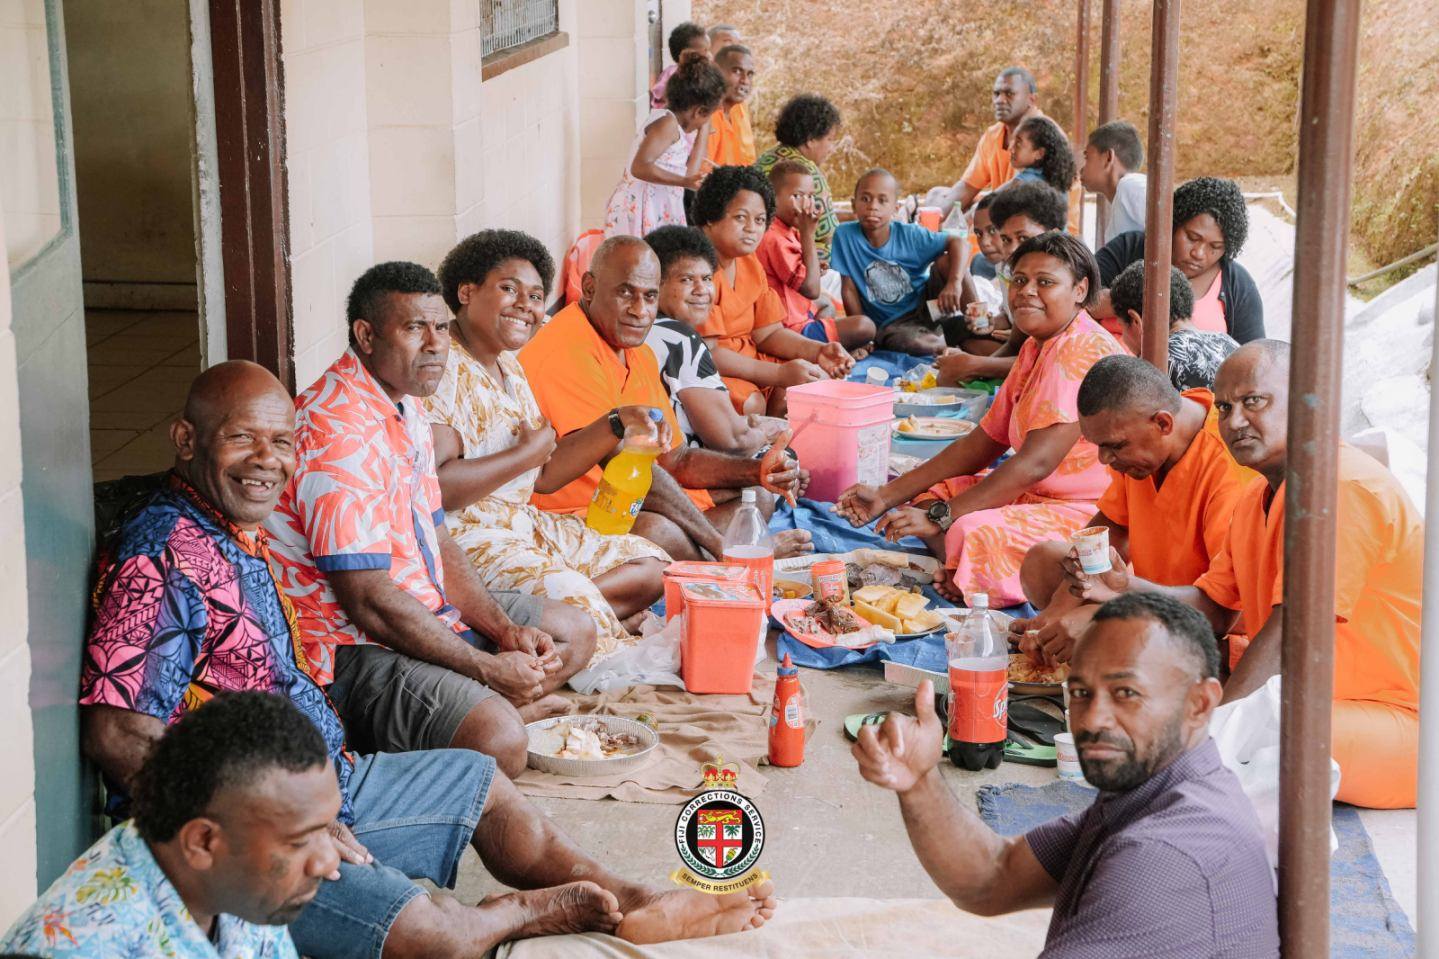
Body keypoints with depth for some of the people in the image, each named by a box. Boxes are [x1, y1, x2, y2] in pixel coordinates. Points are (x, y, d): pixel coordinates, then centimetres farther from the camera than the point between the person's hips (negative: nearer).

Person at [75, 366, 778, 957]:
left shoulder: (237, 534, 10)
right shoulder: (167, 559, -23)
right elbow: (115, 734, -29)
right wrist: (277, 818, -24)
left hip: (319, 784, 11)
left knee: (481, 782, 21)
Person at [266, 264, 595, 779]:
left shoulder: (406, 405, 11)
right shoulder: (339, 431, -23)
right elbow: (368, 601, -25)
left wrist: (507, 630, 0)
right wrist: (488, 668, -17)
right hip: (352, 645, -11)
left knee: (574, 631, 17)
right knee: (498, 739, -33)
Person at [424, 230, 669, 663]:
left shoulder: (510, 368, 16)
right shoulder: (440, 367, -16)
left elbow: (543, 477, 17)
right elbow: (432, 488, -28)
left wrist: (616, 425, 4)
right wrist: (527, 453, -17)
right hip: (463, 537, -11)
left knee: (650, 566, 9)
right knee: (583, 612, -30)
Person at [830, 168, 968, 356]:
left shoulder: (909, 235, -8)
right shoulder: (845, 235, -10)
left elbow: (959, 244, -12)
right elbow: (849, 290, -6)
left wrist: (954, 283, -30)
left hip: (925, 304, 2)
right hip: (890, 324, -2)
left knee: (946, 261, -20)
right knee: (921, 344, -35)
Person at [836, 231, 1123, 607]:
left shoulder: (1081, 351, -18)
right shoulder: (1037, 348, 15)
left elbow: (1037, 462, -25)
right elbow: (984, 442, 16)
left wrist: (940, 517, -23)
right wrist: (887, 496, 9)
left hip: (1087, 512, -11)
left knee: (977, 534, -34)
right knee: (924, 496, 8)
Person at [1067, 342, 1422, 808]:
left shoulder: (1344, 486, -19)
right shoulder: (1257, 498, 13)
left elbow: (1288, 633, -24)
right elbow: (1214, 610, 16)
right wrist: (1128, 589, -2)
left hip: (1399, 717, -10)